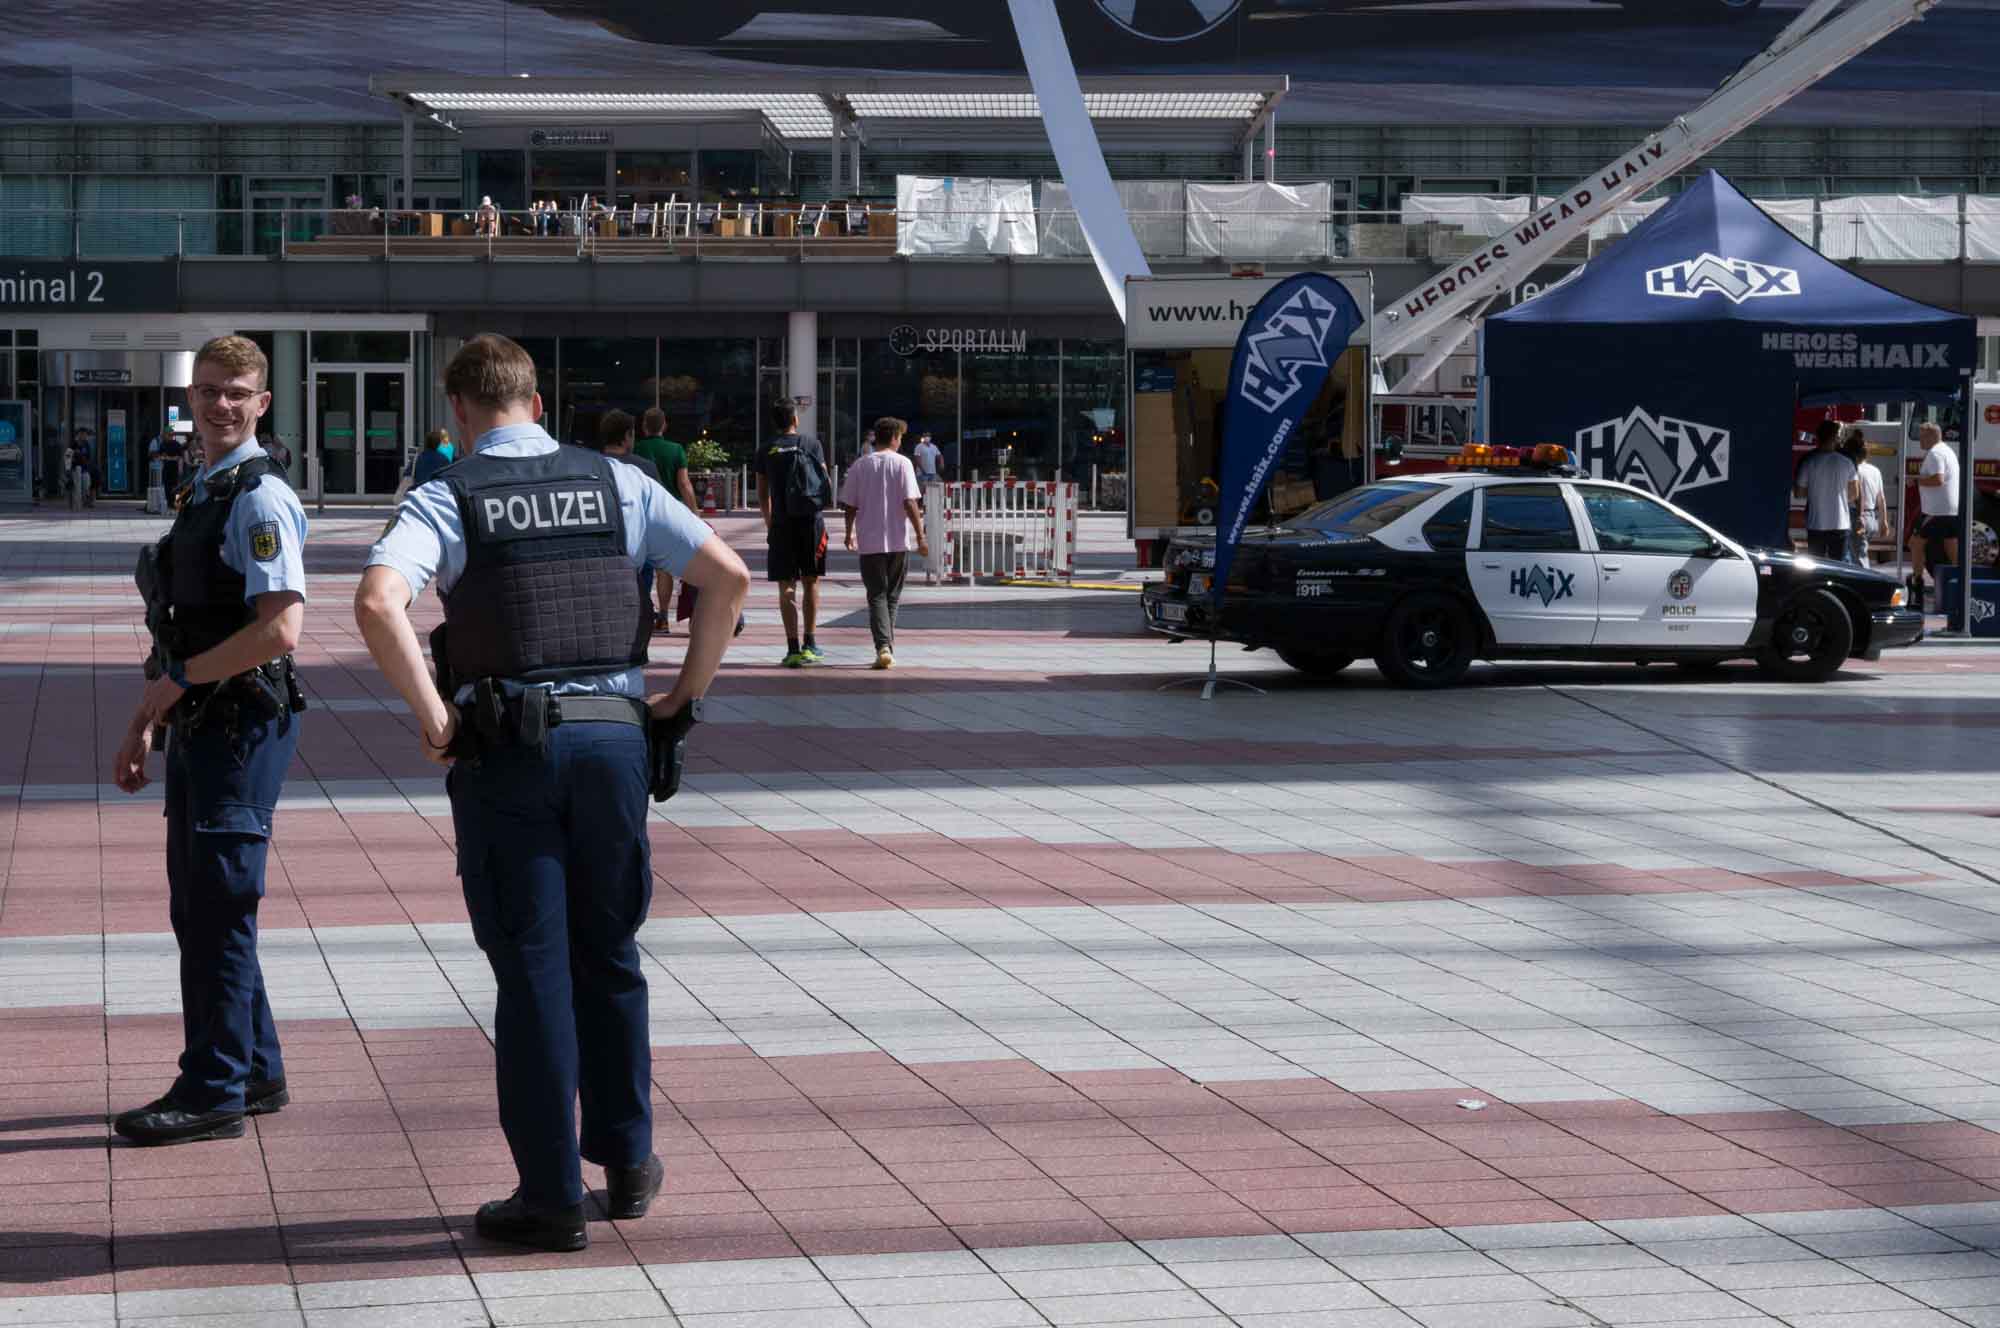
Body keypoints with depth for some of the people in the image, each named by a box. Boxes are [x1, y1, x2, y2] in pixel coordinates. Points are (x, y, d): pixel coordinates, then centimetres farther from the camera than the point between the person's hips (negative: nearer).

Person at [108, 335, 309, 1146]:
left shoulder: (260, 500, -14)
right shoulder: (202, 494, 16)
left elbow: (279, 631, -23)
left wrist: (179, 677, -14)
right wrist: (144, 724, 20)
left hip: (243, 727, -10)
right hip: (199, 728, 10)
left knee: (218, 911, -6)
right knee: (197, 910, 14)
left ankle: (213, 1092, 0)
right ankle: (255, 1074, 24)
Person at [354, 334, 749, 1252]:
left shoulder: (446, 500, -2)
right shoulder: (617, 485, 8)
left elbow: (377, 602, -19)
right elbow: (727, 574, 4)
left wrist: (432, 716, -10)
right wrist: (687, 691, 11)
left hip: (504, 749, -3)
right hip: (614, 734, 3)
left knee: (531, 967, 2)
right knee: (608, 954, 17)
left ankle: (552, 1194, 4)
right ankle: (627, 1160, 24)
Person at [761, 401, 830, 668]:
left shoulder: (767, 451, 4)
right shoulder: (811, 445, 2)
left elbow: (762, 494, 9)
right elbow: (825, 483, 5)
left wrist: (769, 524, 21)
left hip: (782, 524, 0)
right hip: (811, 521, 0)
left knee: (786, 586, 2)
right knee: (811, 582, 12)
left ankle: (793, 648, -5)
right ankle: (809, 644, 9)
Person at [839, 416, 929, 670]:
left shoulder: (859, 466, 3)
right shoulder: (902, 463, -4)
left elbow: (849, 505, 5)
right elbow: (910, 503, -11)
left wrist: (850, 534, 20)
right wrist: (920, 536, -7)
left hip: (869, 542, 1)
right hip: (898, 541, 0)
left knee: (877, 596, -1)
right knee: (892, 596, 13)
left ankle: (883, 646, -19)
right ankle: (888, 647, 17)